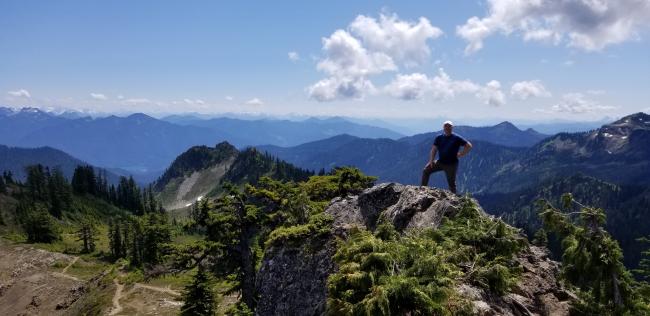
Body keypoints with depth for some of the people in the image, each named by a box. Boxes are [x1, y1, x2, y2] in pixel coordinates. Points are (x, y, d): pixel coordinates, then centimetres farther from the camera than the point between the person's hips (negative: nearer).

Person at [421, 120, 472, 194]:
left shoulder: (456, 138, -8)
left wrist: (461, 154, -11)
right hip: (440, 162, 4)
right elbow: (434, 149, 2)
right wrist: (431, 160, -9)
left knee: (451, 183, 2)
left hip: (451, 164, -4)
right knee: (426, 170, -2)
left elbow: (469, 146, -7)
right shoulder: (439, 138, 3)